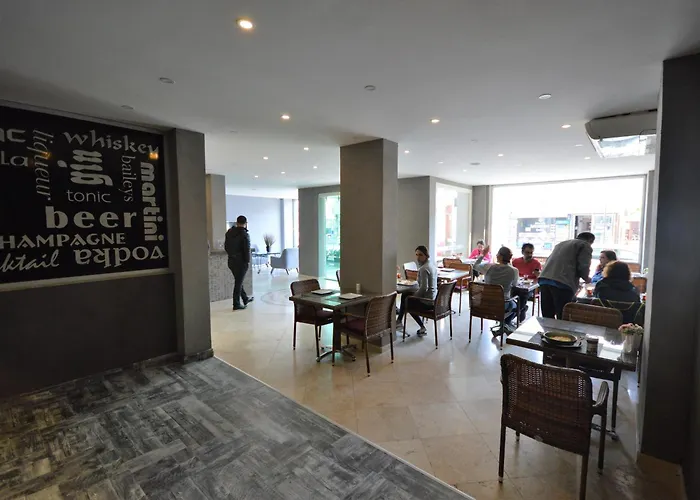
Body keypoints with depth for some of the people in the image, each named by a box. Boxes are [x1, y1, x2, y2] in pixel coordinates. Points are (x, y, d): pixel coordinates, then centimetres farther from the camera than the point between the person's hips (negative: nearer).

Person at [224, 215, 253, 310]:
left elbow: (226, 246, 12)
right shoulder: (244, 234, -17)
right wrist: (248, 261, -7)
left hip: (231, 261, 7)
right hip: (241, 261, -7)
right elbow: (247, 250, -18)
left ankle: (245, 299, 34)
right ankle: (236, 304, 7)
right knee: (238, 282, 0)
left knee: (238, 281, 19)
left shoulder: (229, 232, 5)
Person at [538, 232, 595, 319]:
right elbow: (583, 267, -2)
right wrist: (586, 278, 20)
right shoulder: (585, 245, 12)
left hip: (544, 280, 6)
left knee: (547, 318, 10)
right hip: (562, 283, -6)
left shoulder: (562, 243, 32)